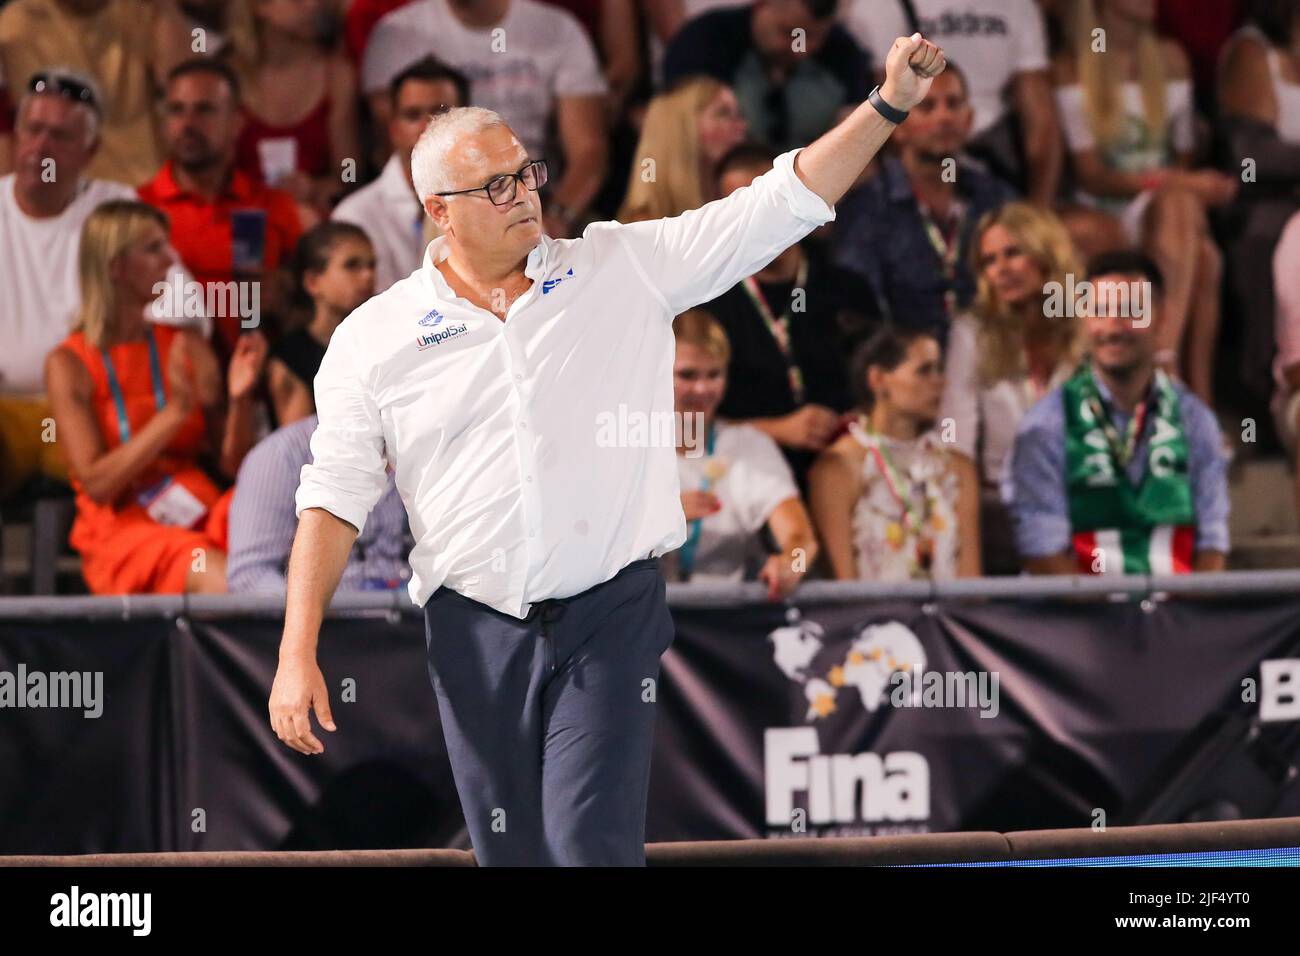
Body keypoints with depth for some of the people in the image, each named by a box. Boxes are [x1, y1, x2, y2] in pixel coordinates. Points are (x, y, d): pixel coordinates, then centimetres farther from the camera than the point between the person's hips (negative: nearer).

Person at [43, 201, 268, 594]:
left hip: (198, 517, 4)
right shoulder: (68, 365, 3)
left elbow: (233, 465, 12)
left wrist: (239, 398, -8)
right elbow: (95, 483, -8)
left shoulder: (187, 347, 15)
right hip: (121, 532, -4)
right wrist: (175, 412, -15)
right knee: (220, 577, -37)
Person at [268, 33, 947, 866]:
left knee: (594, 840, -14)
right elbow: (335, 499, 3)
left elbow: (777, 206, 1)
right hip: (476, 631, 1)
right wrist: (298, 655, -4)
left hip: (611, 614, -1)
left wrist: (888, 107, -10)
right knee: (510, 854, 7)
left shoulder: (625, 267, 3)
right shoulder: (373, 339, 2)